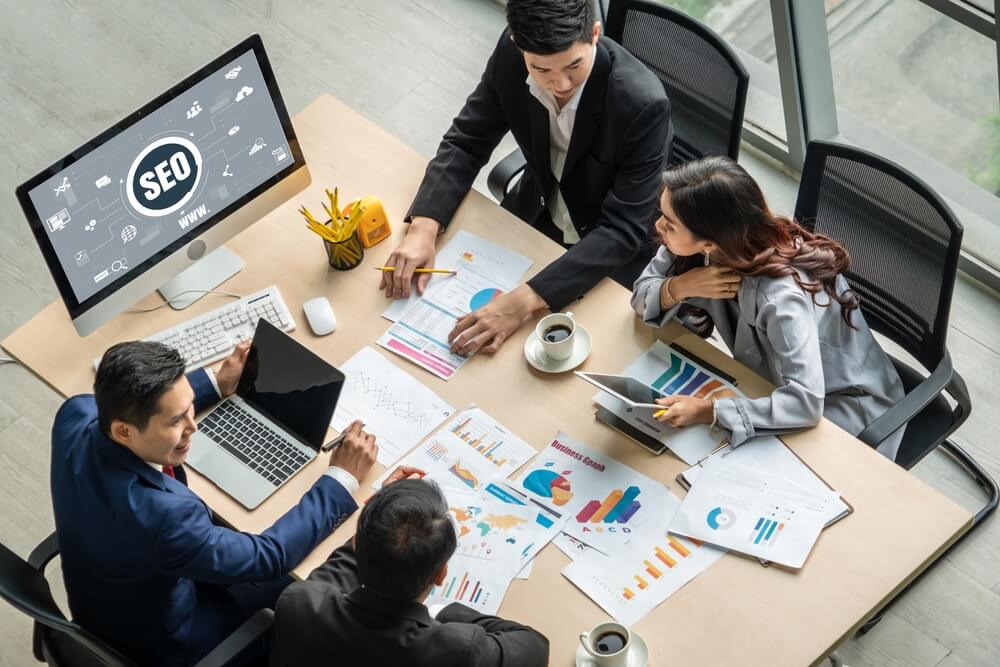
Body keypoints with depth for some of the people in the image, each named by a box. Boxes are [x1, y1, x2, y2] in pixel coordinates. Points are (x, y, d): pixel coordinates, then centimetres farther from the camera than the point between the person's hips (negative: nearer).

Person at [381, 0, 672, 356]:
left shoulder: (642, 103, -35)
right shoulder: (511, 55, -22)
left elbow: (624, 230, -33)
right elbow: (467, 141, -10)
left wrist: (527, 300, -44)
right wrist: (423, 227, -27)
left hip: (614, 251, -4)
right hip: (538, 210, 4)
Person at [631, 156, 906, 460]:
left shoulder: (780, 295, -38)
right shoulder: (696, 243, -19)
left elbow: (805, 403, -42)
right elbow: (642, 294, -7)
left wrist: (709, 410, -43)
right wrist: (681, 287, -28)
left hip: (841, 404, -6)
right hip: (776, 379, 6)